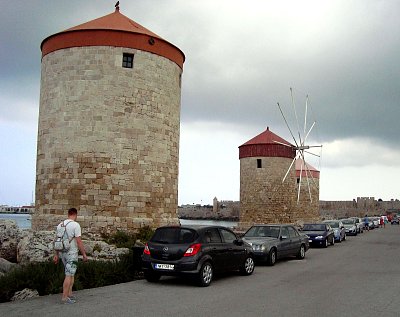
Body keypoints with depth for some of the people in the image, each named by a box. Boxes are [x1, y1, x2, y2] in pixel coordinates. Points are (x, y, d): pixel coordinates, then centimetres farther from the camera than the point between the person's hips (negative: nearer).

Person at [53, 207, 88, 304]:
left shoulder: (60, 225, 7)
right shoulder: (75, 225, -15)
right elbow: (79, 241, -17)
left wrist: (56, 255, 18)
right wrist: (84, 254, -10)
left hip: (62, 253, 8)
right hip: (72, 253, -8)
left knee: (71, 274, 18)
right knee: (69, 275, -3)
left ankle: (69, 294, 19)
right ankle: (65, 297, -1)